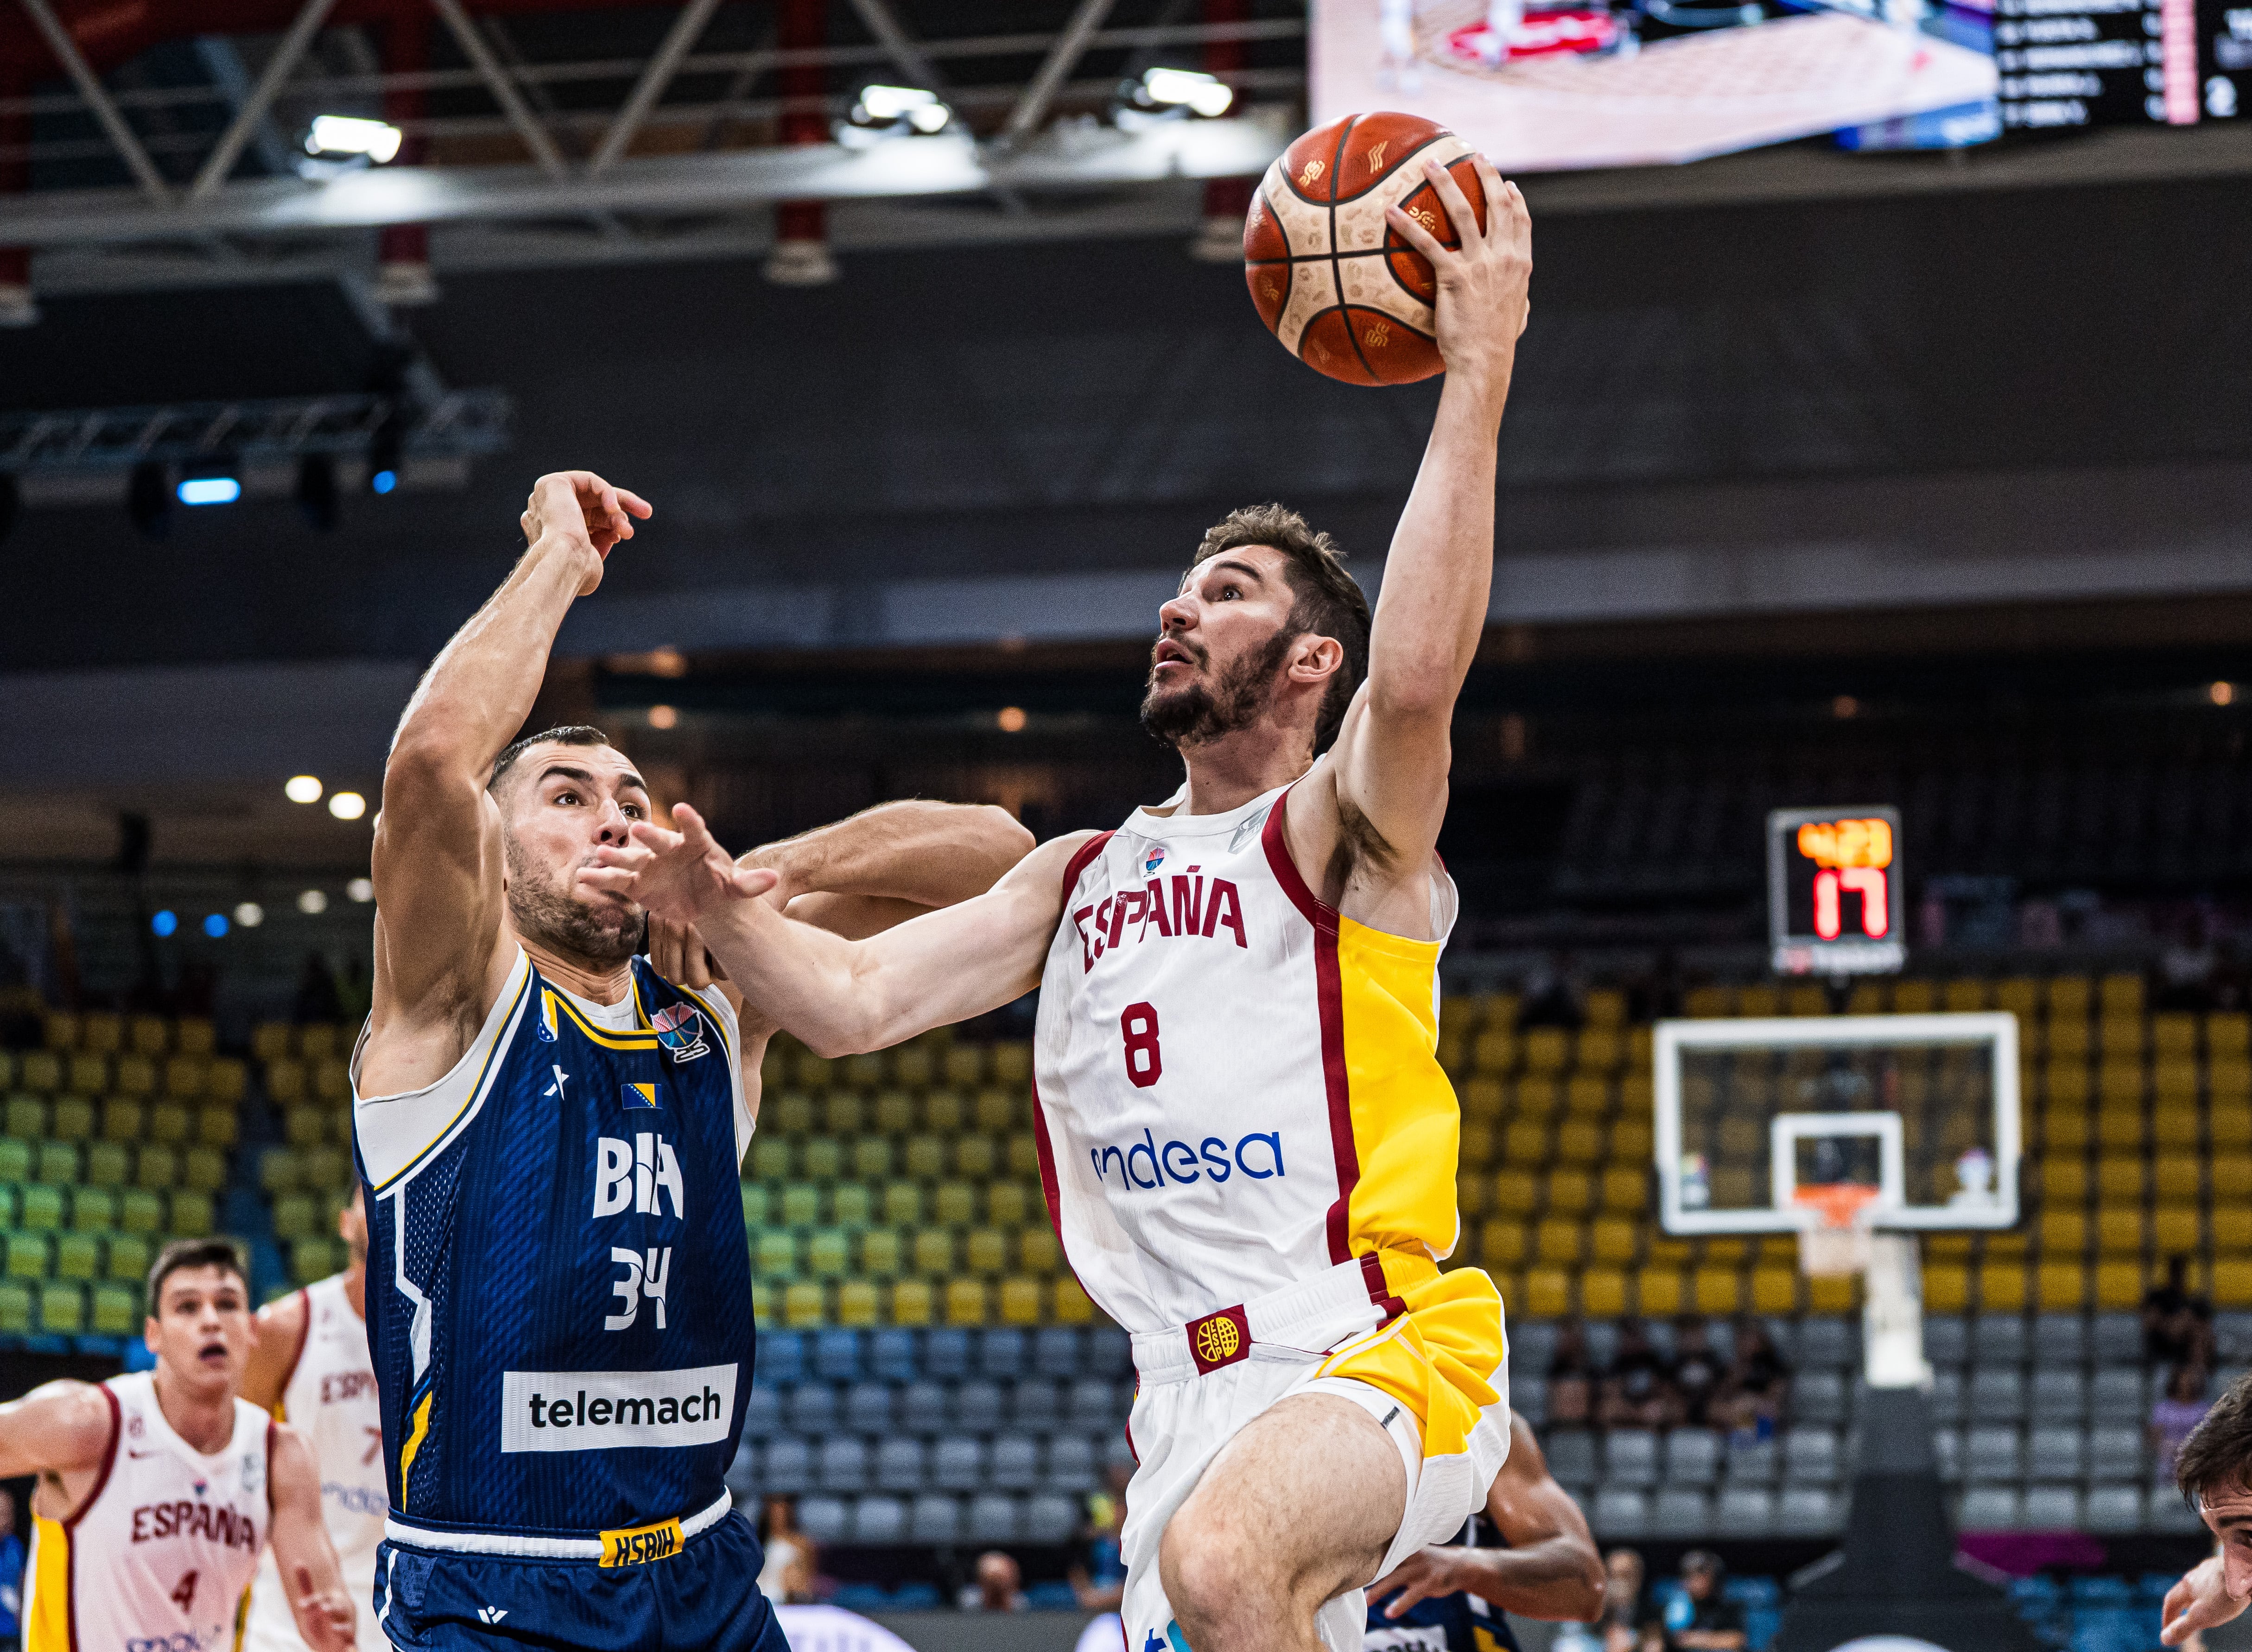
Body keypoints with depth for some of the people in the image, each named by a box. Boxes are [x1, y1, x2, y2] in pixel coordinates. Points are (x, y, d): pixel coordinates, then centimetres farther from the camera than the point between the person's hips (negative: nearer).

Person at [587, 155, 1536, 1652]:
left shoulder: (1336, 839, -2)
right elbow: (855, 1002, 12)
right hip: (1197, 1401, 8)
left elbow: (1416, 676, -24)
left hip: (1379, 1353, -7)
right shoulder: (1083, 878, 20)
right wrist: (726, 913, -8)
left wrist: (1479, 375, -26)